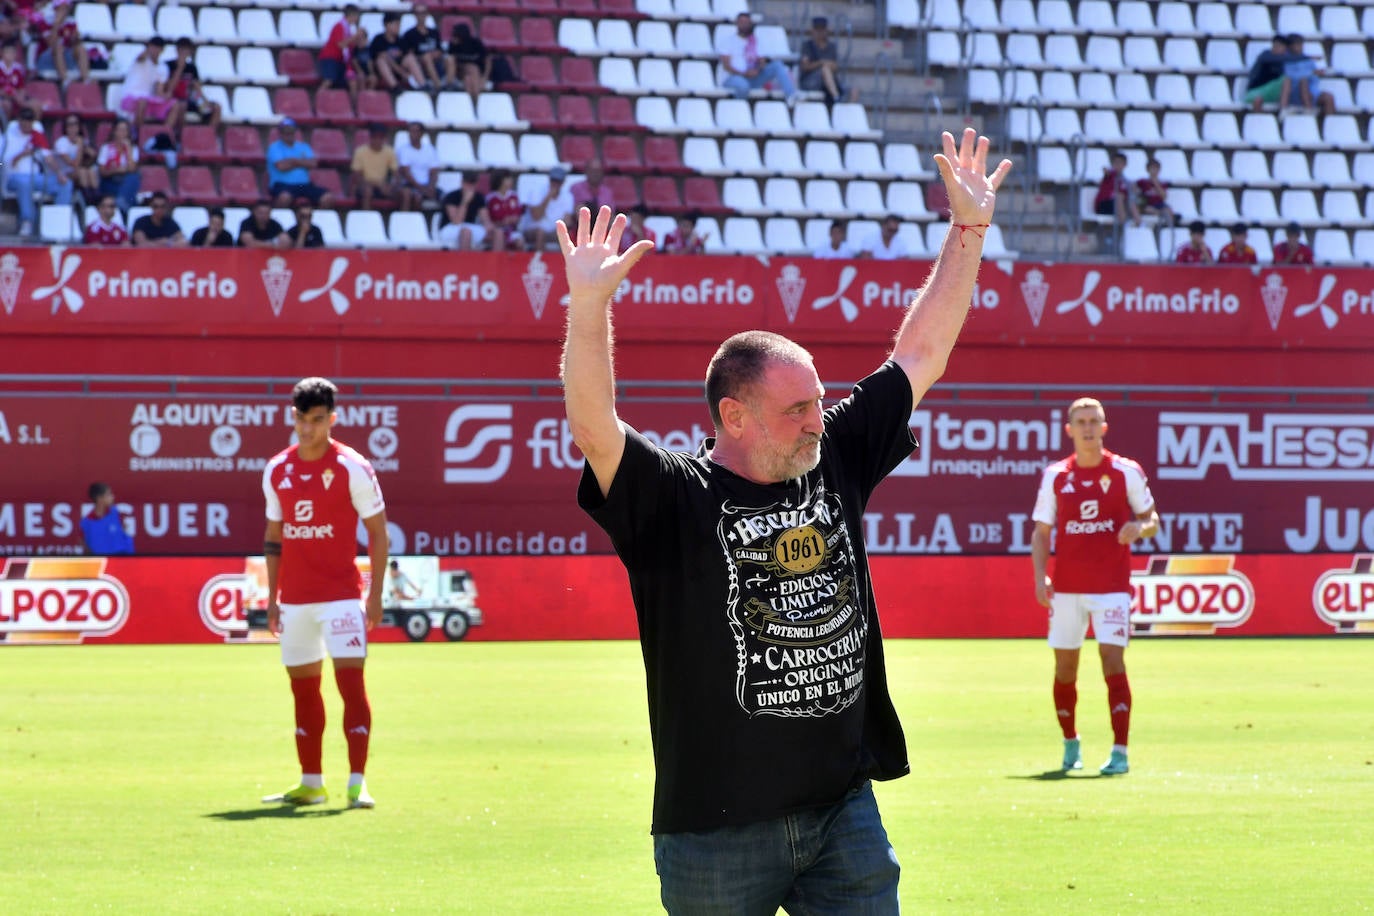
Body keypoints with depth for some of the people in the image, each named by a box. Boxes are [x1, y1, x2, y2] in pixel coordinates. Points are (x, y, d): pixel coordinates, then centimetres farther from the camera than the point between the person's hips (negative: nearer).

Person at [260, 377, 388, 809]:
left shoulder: (352, 467, -6)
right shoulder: (277, 471, 7)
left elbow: (378, 532, -3)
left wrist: (375, 594, -9)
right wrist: (272, 596, 12)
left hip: (341, 594, -5)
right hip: (295, 598, 5)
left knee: (351, 681, -11)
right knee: (303, 688, 9)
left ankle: (357, 783, -10)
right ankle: (311, 783, 18)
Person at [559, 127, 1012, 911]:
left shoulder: (839, 460, 8)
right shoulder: (671, 500, -8)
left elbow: (921, 355, 13)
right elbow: (593, 423, -24)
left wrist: (969, 232, 12)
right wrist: (590, 304, -36)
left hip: (844, 811, 5)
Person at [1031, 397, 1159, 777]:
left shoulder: (1126, 472, 0)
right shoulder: (1055, 476, 5)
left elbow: (1151, 519, 8)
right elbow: (1041, 532, 9)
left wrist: (1139, 528, -16)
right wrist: (1040, 576, -5)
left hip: (1111, 586, -2)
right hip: (1066, 588, 3)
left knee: (1113, 662, -13)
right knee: (1065, 667, 7)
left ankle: (1120, 752, -14)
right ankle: (1071, 744, 26)